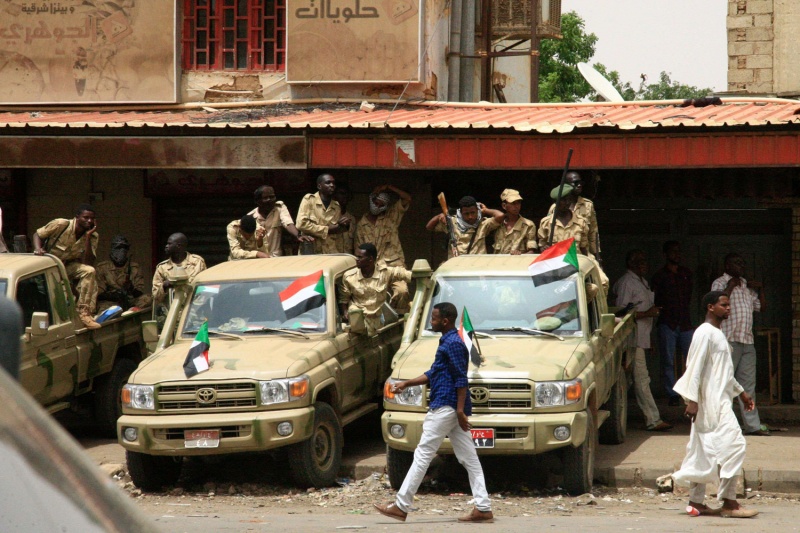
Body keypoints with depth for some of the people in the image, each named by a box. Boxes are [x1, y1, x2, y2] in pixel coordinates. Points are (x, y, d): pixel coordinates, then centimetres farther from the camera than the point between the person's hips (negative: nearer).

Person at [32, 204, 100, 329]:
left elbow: (88, 262, -18)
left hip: (69, 266, 3)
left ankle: (85, 313, -30)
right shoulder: (60, 225, -17)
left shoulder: (93, 236, -8)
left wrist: (88, 236, -23)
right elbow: (37, 234, -4)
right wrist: (38, 249, -25)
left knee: (89, 271, -27)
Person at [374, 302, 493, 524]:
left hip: (445, 407, -11)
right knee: (469, 459, 5)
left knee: (423, 455, -6)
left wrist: (460, 410, -22)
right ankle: (483, 508, 3)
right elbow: (433, 374, 27)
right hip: (451, 410, 11)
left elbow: (461, 379, -18)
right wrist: (406, 384, 24)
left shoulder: (453, 344, -13)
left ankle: (401, 506, -4)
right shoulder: (448, 342, 19)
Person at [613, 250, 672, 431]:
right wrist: (646, 313, -20)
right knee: (641, 379, -10)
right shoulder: (626, 283, -10)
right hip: (633, 339, -9)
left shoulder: (642, 282, 20)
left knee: (638, 379, 11)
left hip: (642, 339, 9)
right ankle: (653, 420, -13)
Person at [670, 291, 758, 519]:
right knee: (732, 444, -14)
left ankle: (696, 502, 11)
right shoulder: (705, 333, -12)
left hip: (719, 401, 10)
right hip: (711, 401, -10)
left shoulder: (717, 334, 19)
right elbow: (695, 367, -18)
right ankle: (729, 503, -15)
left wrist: (741, 392, 28)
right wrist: (692, 400, -22)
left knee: (706, 452, 9)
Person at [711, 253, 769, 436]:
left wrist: (760, 289, 11)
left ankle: (752, 424, 7)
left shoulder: (747, 286, 20)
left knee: (748, 384, 6)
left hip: (747, 341, 7)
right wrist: (731, 286, -14)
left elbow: (761, 306, 22)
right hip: (728, 340, -7)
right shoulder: (720, 283, 0)